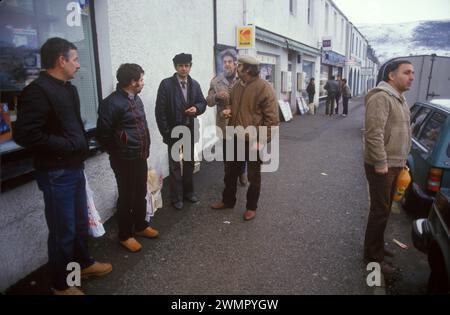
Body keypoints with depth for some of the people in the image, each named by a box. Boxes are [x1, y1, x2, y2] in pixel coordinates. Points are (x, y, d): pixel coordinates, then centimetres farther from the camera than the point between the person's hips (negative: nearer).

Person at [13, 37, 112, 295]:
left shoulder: (69, 89, 10)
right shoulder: (37, 91, -17)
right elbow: (25, 134, -23)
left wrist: (82, 148, 5)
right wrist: (67, 146, -17)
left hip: (75, 168, 8)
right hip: (56, 173, -8)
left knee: (81, 222, 21)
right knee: (63, 230, 5)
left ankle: (84, 263, 42)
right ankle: (61, 284, 25)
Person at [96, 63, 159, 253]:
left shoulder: (136, 98, 9)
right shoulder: (112, 103, -18)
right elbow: (103, 135, -17)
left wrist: (145, 148, 12)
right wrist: (118, 153, -6)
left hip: (140, 157, 8)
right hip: (125, 160, -8)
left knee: (141, 194, 19)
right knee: (126, 197, 5)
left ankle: (140, 226, 37)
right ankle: (125, 235, 22)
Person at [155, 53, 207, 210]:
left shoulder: (195, 84, 4)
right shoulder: (166, 84, -10)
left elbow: (202, 102, 11)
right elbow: (160, 110, -12)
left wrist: (196, 108, -14)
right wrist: (165, 132, -15)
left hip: (190, 130, 5)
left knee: (189, 162, 16)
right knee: (175, 165, 5)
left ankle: (188, 191, 32)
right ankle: (176, 197, 18)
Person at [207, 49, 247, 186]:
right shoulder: (215, 81, 1)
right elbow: (209, 102, 1)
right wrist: (216, 96, -18)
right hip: (225, 123, 1)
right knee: (227, 152, 10)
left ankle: (242, 173, 39)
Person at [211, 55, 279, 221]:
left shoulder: (264, 88, -16)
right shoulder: (236, 86, 7)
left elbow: (272, 118, -17)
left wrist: (261, 140, -21)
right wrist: (228, 109, 0)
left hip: (253, 141, -7)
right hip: (235, 138, 7)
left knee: (253, 177, 11)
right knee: (230, 172, 19)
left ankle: (251, 207, 29)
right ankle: (228, 200, 39)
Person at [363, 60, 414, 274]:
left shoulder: (399, 98, 15)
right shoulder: (381, 97, -17)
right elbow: (374, 134, -25)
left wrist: (401, 161, 20)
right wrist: (381, 163, -25)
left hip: (394, 164, 10)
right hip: (382, 166, -10)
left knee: (384, 210, 18)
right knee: (380, 211, -2)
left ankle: (377, 247, 33)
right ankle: (373, 256, 11)